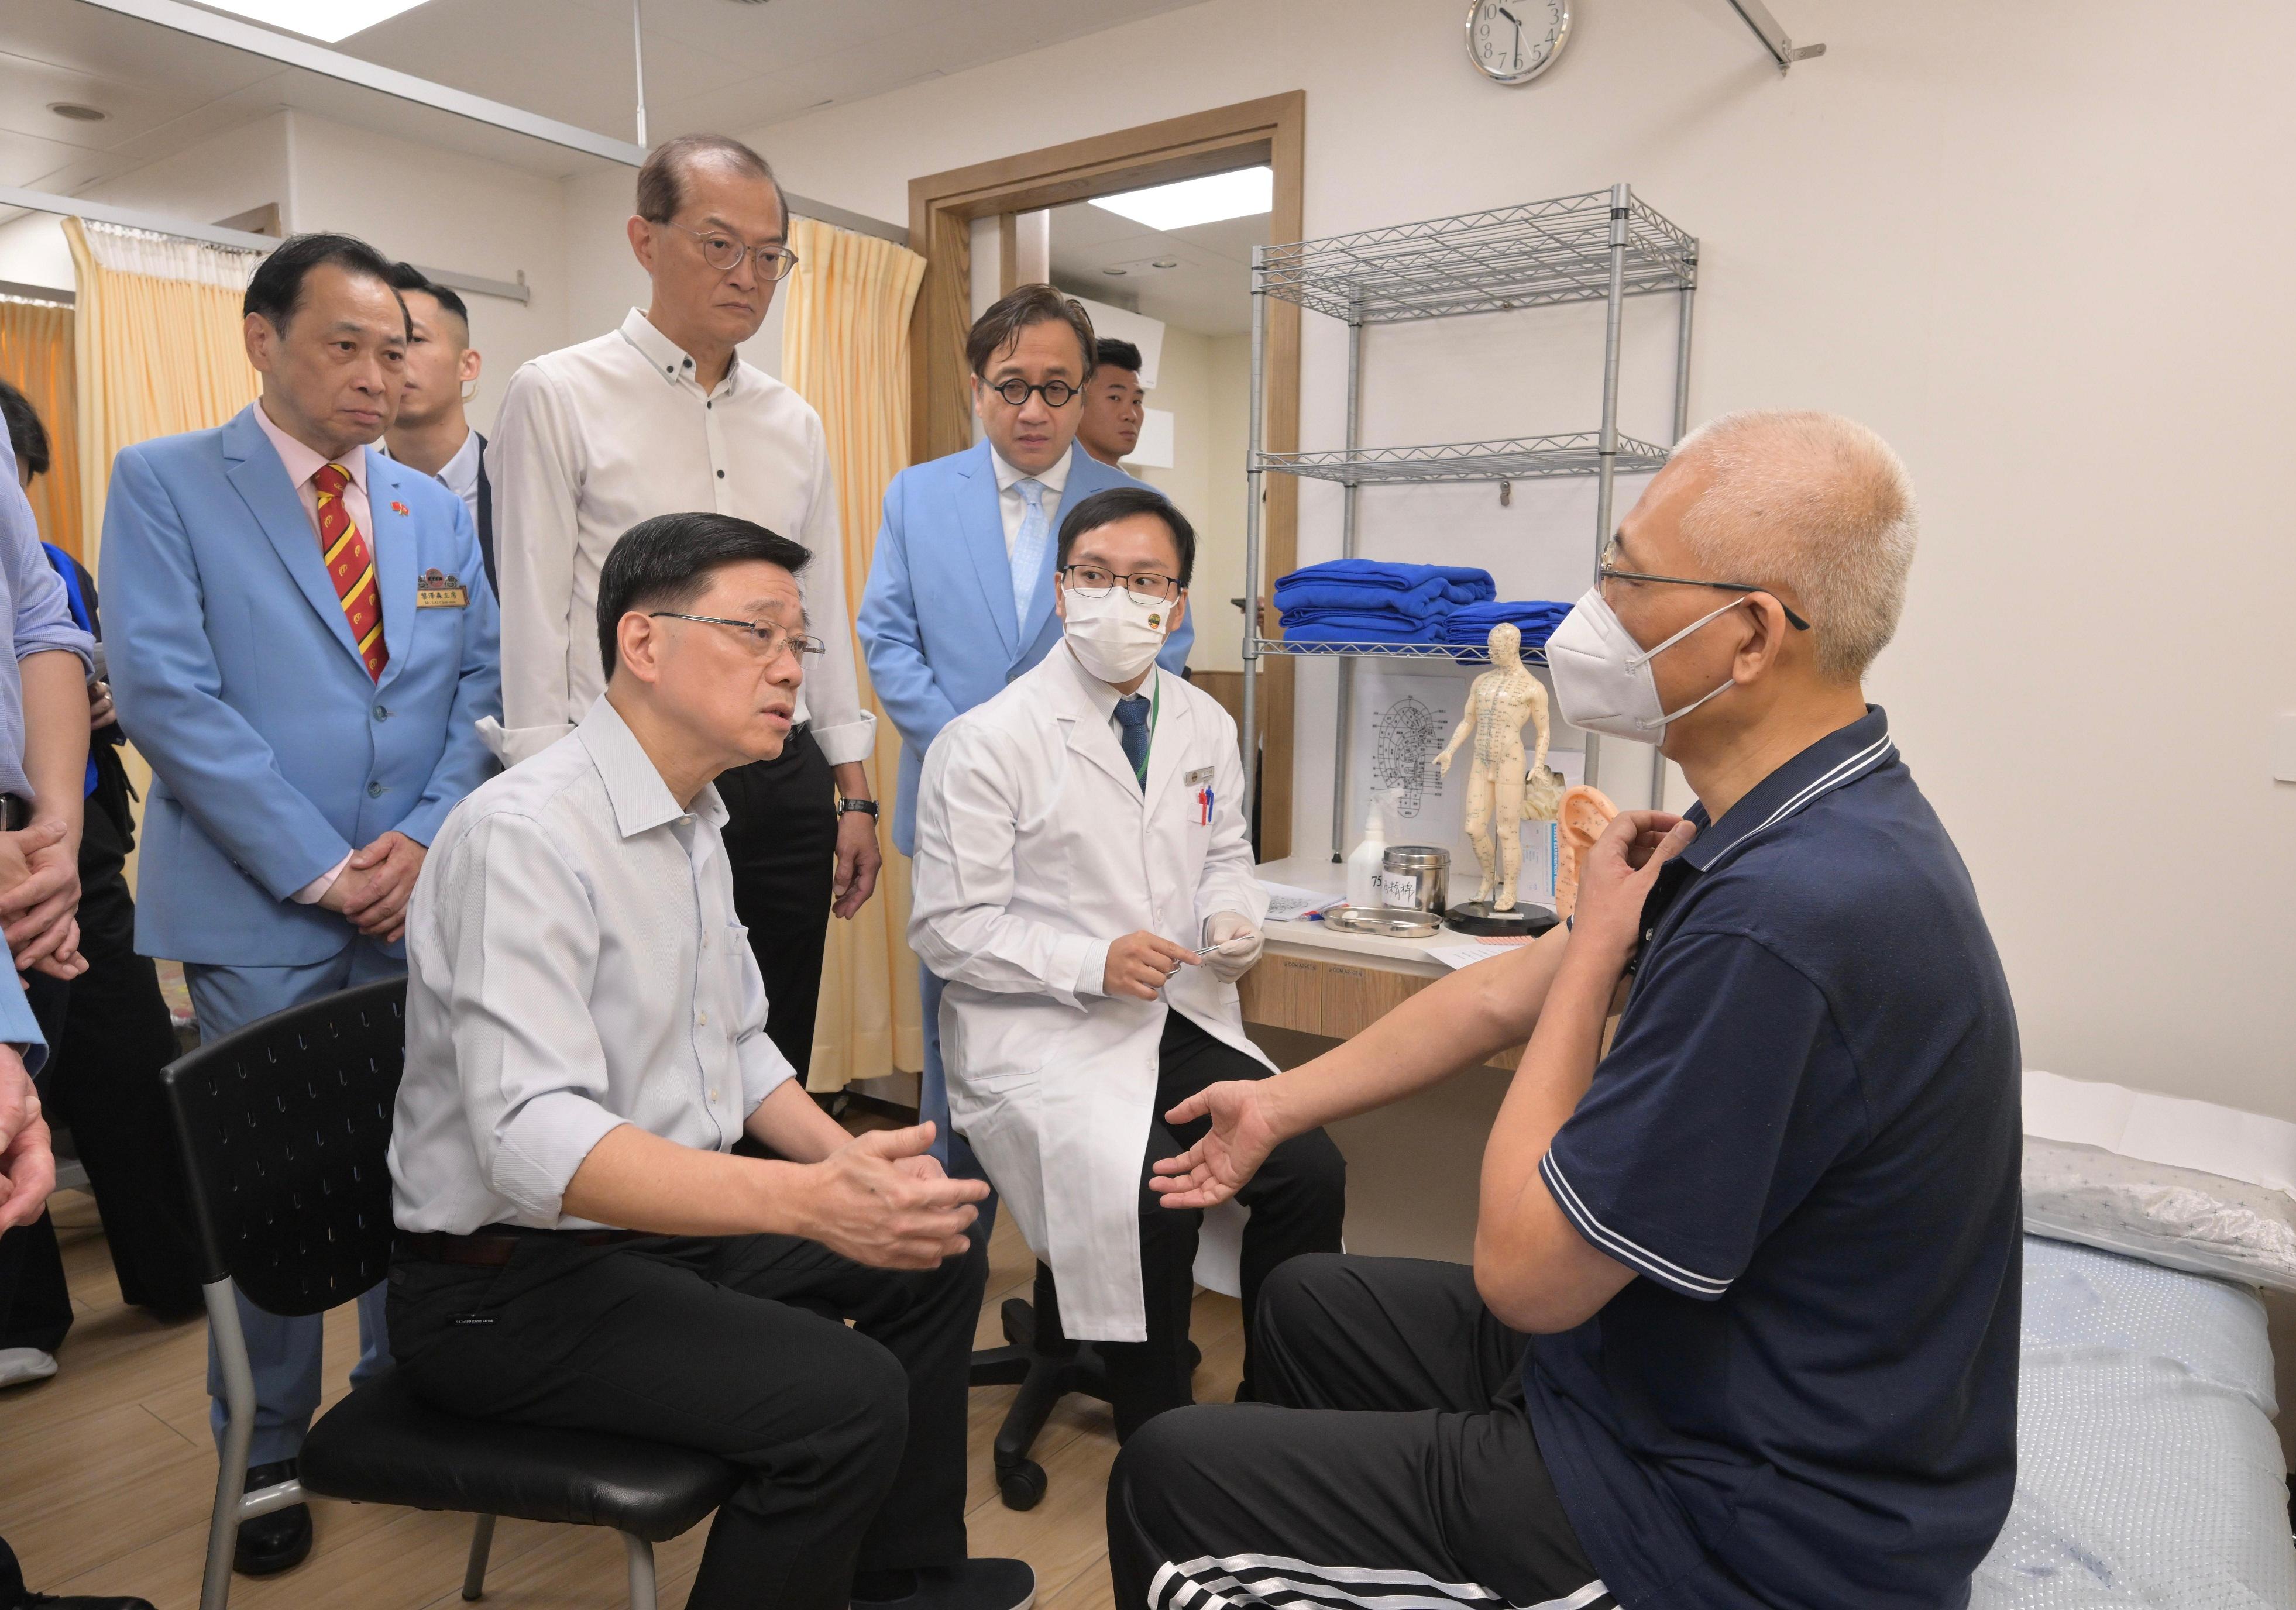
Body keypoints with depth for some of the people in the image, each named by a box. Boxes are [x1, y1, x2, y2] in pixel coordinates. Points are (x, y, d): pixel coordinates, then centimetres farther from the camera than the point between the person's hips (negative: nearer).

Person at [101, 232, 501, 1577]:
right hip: (262, 910, -3)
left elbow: (482, 682, 8)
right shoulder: (165, 483, -1)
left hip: (421, 898, 4)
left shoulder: (437, 509, 11)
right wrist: (318, 867, -14)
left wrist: (428, 837, -7)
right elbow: (168, 694, -10)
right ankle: (267, 1454, 26)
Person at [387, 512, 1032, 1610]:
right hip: (513, 1280, -9)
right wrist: (809, 1201, -40)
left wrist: (849, 1161, -4)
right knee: (845, 1397, -25)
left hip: (669, 1224, 9)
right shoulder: (523, 835, -23)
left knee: (931, 1257, 13)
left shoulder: (695, 823, 7)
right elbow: (533, 1143, -32)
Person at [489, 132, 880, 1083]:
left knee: (777, 1073, 13)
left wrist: (853, 795, 11)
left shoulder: (794, 424, 13)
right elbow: (533, 623, -5)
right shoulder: (558, 397, -1)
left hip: (785, 787, 5)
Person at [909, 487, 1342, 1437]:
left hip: (1185, 1020, 6)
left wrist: (1236, 917, 0)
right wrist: (1095, 964, -21)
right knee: (1150, 1207, -28)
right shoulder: (985, 743, -9)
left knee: (1313, 1172, -15)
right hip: (1043, 1038, -5)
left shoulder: (1205, 727, 10)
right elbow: (946, 928, -9)